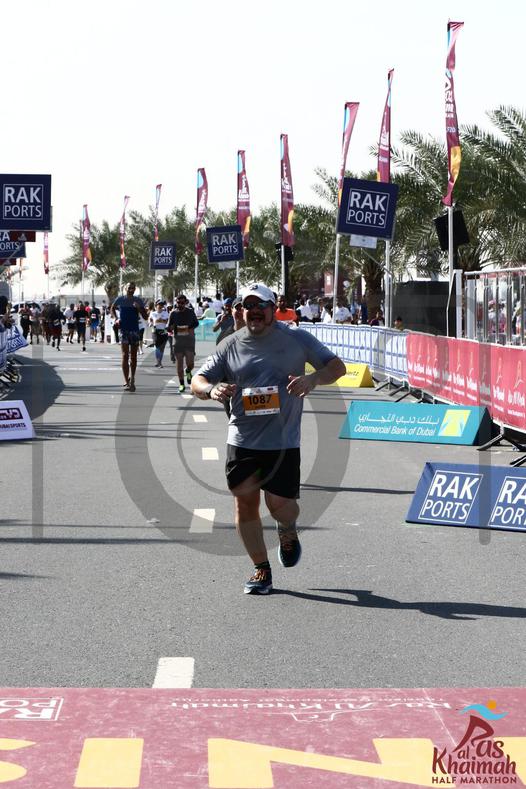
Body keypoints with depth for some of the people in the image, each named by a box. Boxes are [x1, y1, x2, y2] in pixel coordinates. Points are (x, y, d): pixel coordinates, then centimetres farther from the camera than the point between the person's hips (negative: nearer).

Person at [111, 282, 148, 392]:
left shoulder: (138, 301, 3)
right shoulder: (120, 300, 2)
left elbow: (145, 316, 2)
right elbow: (112, 308, 22)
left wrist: (139, 308, -15)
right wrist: (115, 319, 6)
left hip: (134, 330, 2)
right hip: (123, 330, -2)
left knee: (133, 356, 10)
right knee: (125, 355, -10)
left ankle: (132, 378, 26)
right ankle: (127, 382, -14)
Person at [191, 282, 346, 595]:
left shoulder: (297, 339, 2)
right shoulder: (231, 345, 7)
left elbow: (337, 366, 4)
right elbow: (198, 380, 8)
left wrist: (313, 379, -17)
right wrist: (211, 389, -16)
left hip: (284, 440, -2)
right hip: (242, 439, 2)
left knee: (280, 502, -7)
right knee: (245, 502, 1)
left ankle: (288, 532, 31)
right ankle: (262, 569, 15)